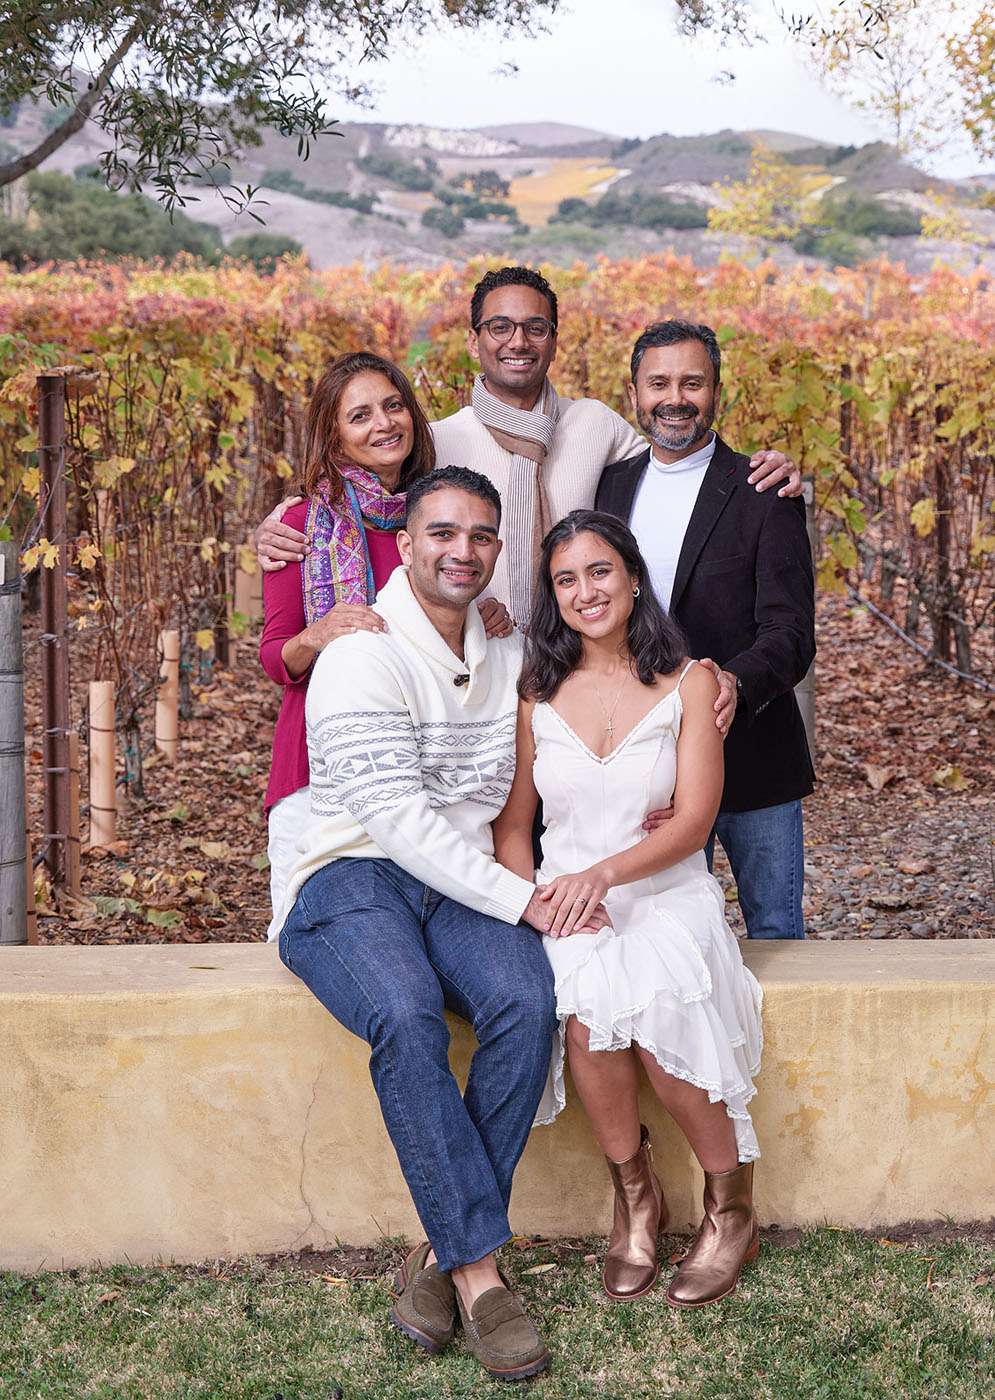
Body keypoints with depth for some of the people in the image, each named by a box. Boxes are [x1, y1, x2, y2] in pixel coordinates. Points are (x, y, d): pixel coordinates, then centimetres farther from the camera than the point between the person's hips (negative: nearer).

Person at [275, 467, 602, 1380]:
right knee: (406, 1014, -36)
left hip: (466, 886, 5)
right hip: (353, 879, -5)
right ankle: (479, 1266, -26)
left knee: (527, 1002, -28)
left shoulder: (509, 655, 13)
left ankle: (445, 1252, -17)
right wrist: (524, 900, -20)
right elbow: (399, 819, -17)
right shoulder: (361, 659, -8)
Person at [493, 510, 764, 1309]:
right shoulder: (538, 693, 8)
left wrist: (604, 872, -21)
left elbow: (692, 822, -6)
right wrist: (529, 905, -10)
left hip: (667, 896, -1)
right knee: (587, 1016, -30)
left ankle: (732, 1206, -5)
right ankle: (636, 1197, -4)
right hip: (565, 906, 1)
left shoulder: (688, 683, 2)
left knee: (653, 1019, -30)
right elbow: (512, 826, 10)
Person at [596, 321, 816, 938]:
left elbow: (791, 631, -13)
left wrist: (737, 683, -33)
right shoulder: (611, 486, 8)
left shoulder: (764, 494, -6)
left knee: (775, 930, 8)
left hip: (751, 755, -3)